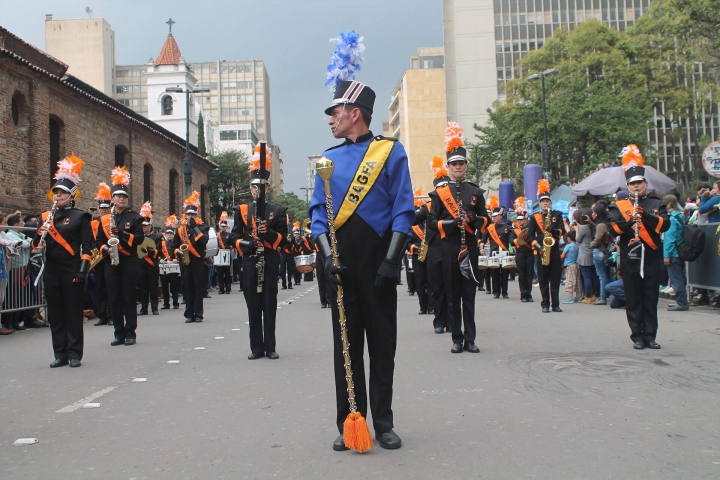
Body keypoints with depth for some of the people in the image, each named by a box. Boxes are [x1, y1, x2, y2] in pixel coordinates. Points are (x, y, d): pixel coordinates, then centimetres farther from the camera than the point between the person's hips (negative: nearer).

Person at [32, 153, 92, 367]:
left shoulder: (80, 217, -1)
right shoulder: (46, 216, 12)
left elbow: (87, 245, -5)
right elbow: (37, 244, 13)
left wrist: (83, 270, -13)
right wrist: (40, 234, -9)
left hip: (71, 270, -5)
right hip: (51, 271, 5)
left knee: (73, 311, 1)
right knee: (55, 313, 7)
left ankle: (74, 354, 7)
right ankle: (60, 354, 14)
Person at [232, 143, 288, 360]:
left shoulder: (278, 211, 7)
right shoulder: (241, 210, 11)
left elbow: (283, 238, 0)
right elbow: (235, 236, 7)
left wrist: (268, 233, -19)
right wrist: (244, 243, -13)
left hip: (270, 263, -1)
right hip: (249, 263, 1)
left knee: (270, 305, 1)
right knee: (253, 306, 4)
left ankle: (270, 347, 7)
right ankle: (256, 347, 11)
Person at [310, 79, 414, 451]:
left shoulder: (391, 152, 0)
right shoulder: (329, 159, 11)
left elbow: (403, 211, -4)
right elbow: (318, 212, 7)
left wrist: (392, 261, -13)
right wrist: (328, 257, -8)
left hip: (378, 264, -3)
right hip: (343, 265, 3)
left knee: (382, 344, 5)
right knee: (346, 345, 6)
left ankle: (383, 424, 16)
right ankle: (348, 424, 15)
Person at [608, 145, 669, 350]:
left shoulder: (656, 204, 9)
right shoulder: (618, 206, 6)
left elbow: (665, 225, -6)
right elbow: (613, 228, -6)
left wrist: (645, 215, -20)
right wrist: (628, 223, -24)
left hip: (651, 258, 1)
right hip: (629, 259, -1)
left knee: (651, 298, 4)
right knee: (633, 300, 2)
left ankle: (650, 336, 10)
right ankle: (637, 337, 7)